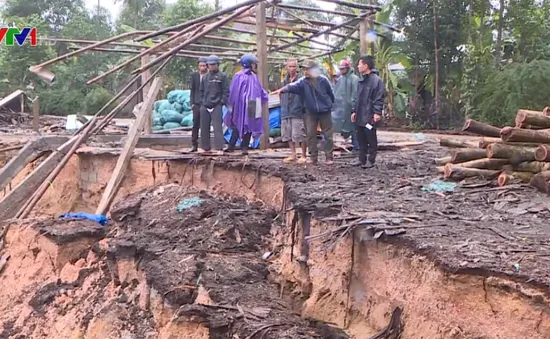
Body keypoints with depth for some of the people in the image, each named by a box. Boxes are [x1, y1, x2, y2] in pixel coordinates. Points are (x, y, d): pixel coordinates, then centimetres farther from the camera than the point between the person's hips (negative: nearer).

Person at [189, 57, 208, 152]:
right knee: (195, 125, 2)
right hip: (197, 104, 2)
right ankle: (194, 145, 6)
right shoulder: (194, 75, 7)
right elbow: (192, 90, 9)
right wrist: (192, 103, 2)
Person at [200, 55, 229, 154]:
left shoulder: (222, 76, 1)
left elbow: (226, 91, -3)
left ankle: (219, 148, -11)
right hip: (205, 106, 6)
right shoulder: (205, 77, 16)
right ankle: (206, 147, 19)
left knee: (217, 127, -11)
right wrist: (202, 102, 12)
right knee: (204, 127, 8)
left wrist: (222, 102, -10)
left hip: (216, 106, -6)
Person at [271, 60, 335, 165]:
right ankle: (313, 156, 9)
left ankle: (329, 157, 9)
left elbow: (331, 93, 5)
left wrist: (330, 104, 17)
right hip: (311, 112, 2)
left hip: (325, 111, -2)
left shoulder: (323, 80, -9)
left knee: (328, 134, 1)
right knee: (310, 134, 1)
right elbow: (293, 86, -26)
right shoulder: (303, 81, -7)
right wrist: (282, 89, -44)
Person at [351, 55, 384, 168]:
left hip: (370, 116, -8)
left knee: (371, 139, 1)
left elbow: (379, 98, -15)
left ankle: (371, 160, 9)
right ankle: (362, 158, 21)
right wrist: (354, 111, 16)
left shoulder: (376, 80, -10)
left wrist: (377, 112, -21)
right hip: (360, 116, 8)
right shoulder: (362, 80, 15)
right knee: (361, 139, 12)